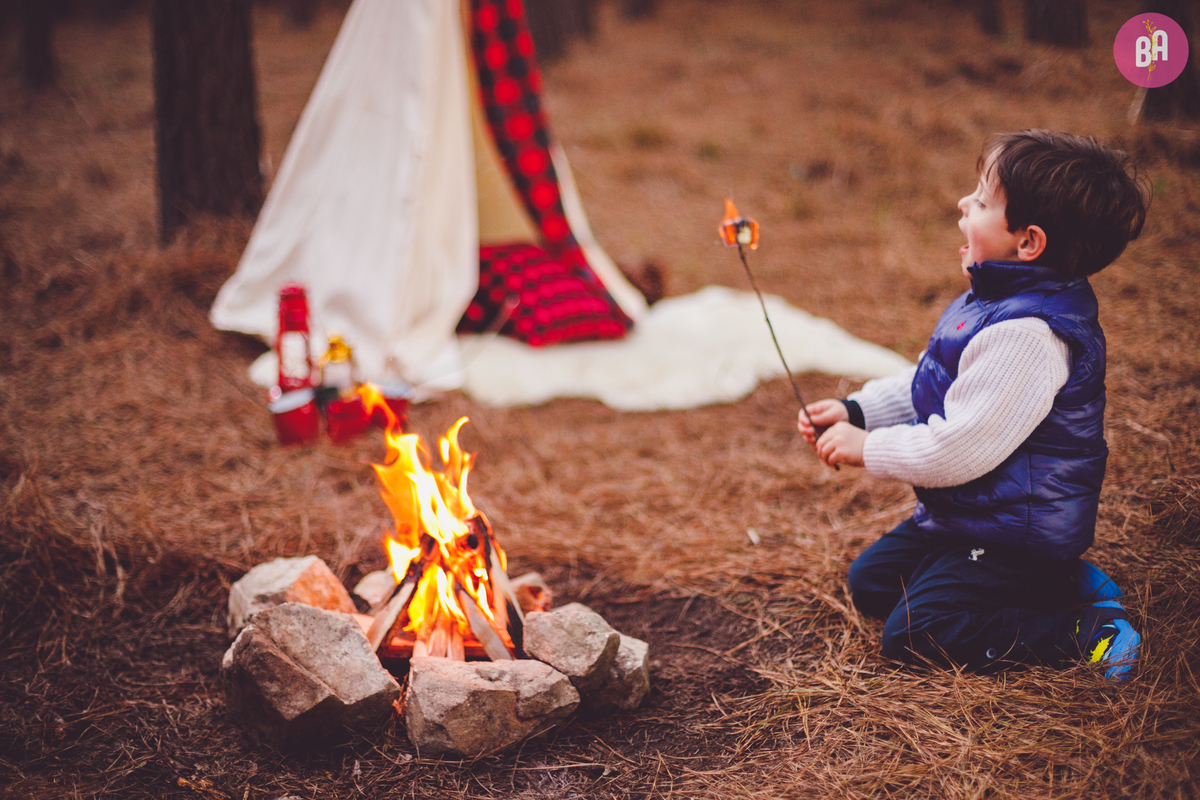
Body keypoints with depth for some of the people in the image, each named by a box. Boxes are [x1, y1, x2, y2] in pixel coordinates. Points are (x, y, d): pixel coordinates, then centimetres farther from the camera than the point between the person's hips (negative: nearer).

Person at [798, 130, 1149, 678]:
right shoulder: (998, 301, 3)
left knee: (912, 634, -14)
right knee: (870, 584, 20)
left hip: (1016, 529, -10)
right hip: (967, 514, 11)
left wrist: (870, 448, -17)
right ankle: (1050, 580, 15)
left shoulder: (1024, 335, -31)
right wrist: (856, 411, 5)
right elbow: (926, 385, 15)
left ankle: (1079, 630, -6)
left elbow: (960, 449, -29)